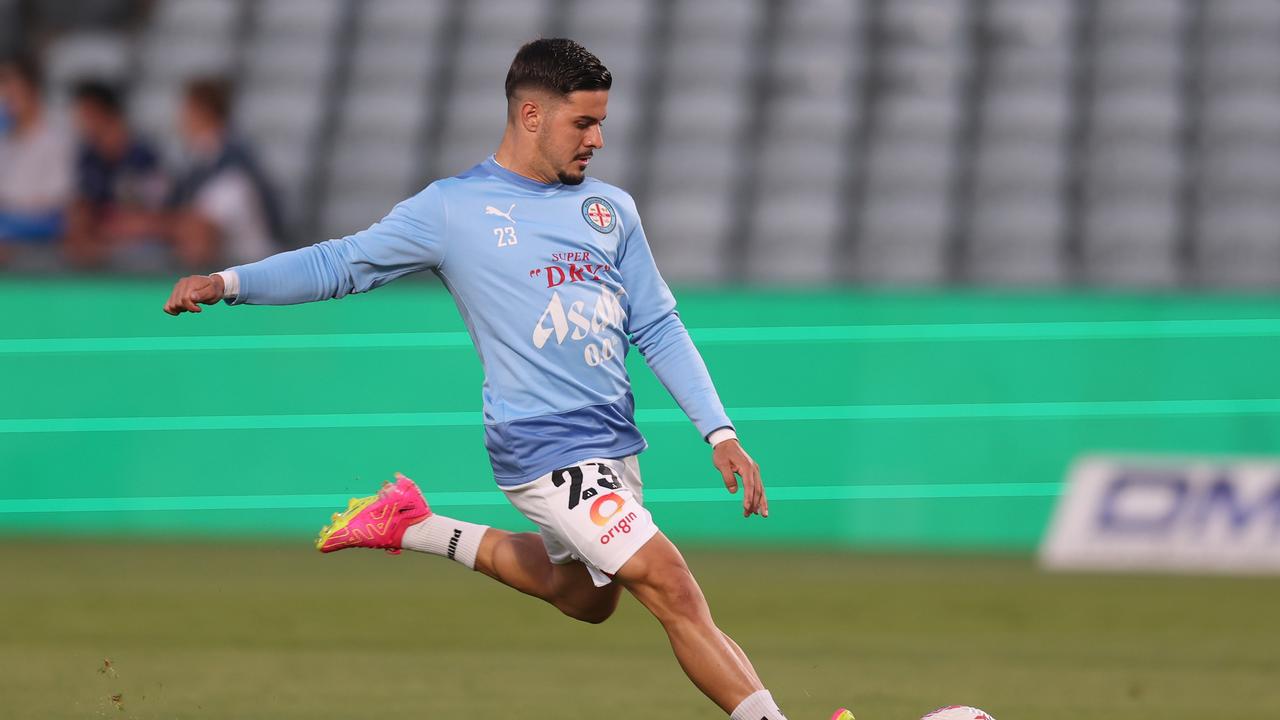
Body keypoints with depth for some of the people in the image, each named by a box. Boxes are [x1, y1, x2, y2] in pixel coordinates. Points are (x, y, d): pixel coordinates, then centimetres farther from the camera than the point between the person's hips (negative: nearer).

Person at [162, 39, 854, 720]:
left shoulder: (611, 208, 10)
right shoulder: (452, 208, -4)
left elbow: (658, 329, 14)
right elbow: (340, 263, 1)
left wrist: (719, 432, 5)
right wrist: (227, 283, -12)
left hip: (613, 445, 7)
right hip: (545, 451, -7)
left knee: (582, 596, 25)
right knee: (674, 592, -16)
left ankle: (418, 529, 37)